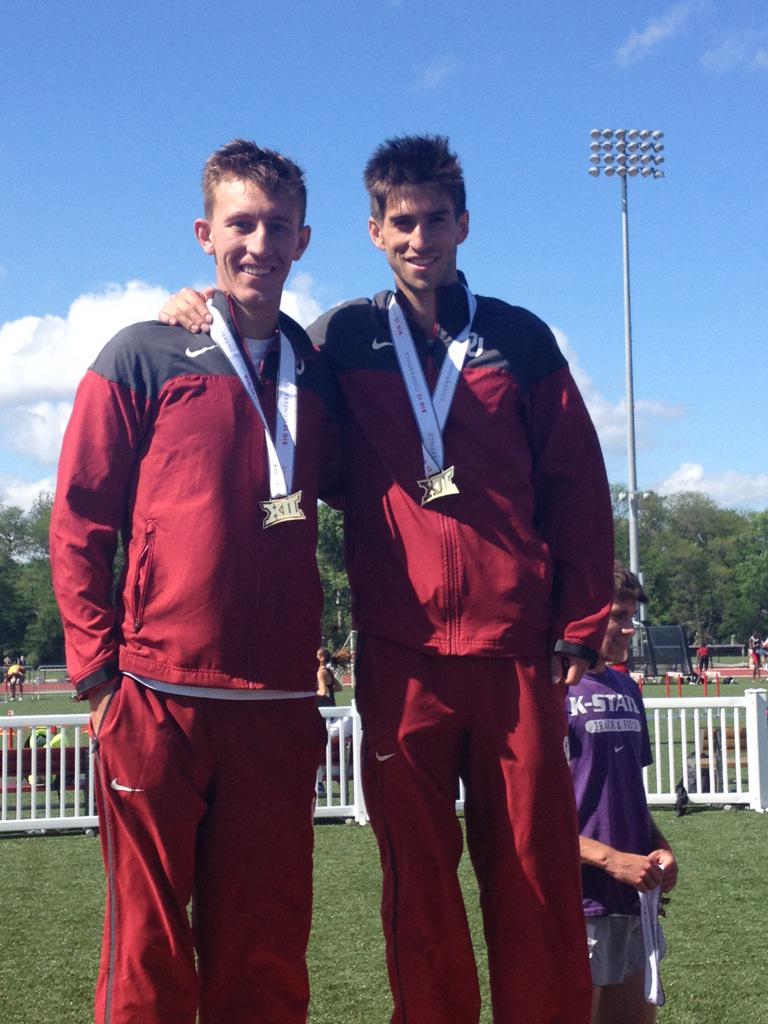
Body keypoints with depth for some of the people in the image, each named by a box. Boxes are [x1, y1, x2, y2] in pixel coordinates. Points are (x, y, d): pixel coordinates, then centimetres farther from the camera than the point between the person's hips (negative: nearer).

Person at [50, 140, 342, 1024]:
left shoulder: (318, 378, 13)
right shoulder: (142, 359, 2)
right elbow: (78, 522, 1)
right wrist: (97, 666, -5)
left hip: (277, 709, 4)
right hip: (158, 702, -3)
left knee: (266, 953, 10)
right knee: (148, 948, 5)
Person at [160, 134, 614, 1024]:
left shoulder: (519, 338, 10)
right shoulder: (344, 339, 10)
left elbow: (577, 489, 9)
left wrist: (580, 624, 2)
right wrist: (204, 315, 4)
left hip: (515, 650, 0)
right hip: (400, 657, 0)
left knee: (537, 883, 4)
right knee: (419, 884, 5)